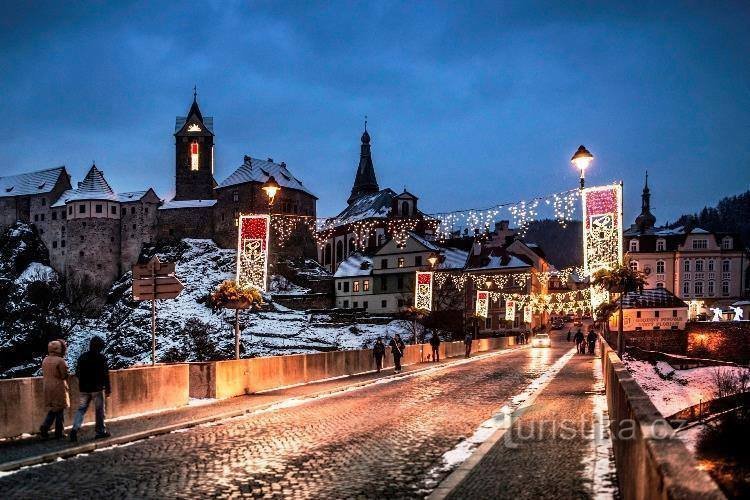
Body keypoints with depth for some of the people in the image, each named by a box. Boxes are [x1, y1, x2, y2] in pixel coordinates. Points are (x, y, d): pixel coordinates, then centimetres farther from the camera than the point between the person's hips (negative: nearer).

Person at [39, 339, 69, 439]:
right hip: (58, 388, -6)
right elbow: (64, 376, -13)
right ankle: (59, 433, 7)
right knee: (60, 410, 3)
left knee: (52, 409, 16)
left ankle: (44, 427, 1)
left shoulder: (45, 360, 5)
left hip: (47, 389, 7)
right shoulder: (60, 361, -17)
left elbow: (44, 375, 12)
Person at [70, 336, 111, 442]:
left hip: (84, 389, 4)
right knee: (99, 410, 6)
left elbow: (77, 373, 12)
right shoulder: (101, 358, -10)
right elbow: (105, 374, -12)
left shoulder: (82, 357, 6)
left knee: (81, 409, 8)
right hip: (97, 388, -4)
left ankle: (75, 429, -10)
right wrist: (107, 388, -6)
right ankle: (100, 431, 13)